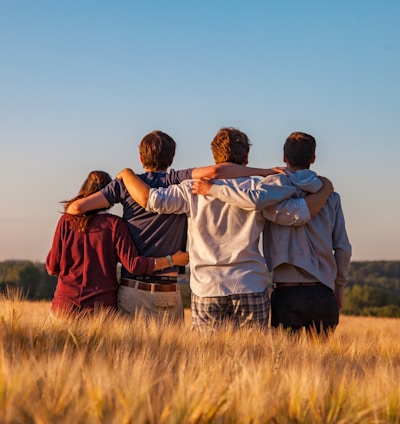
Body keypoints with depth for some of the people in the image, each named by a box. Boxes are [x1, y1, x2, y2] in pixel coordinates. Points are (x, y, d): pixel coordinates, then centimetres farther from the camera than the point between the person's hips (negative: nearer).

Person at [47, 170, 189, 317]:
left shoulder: (66, 221, 3)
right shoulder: (115, 224, -3)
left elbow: (52, 267, 4)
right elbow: (133, 264, -9)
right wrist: (172, 260, -1)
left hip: (66, 303, 1)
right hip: (101, 304, -1)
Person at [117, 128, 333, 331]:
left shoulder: (194, 190, 0)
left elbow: (150, 199, -5)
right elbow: (298, 213, -2)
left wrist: (126, 173, 13)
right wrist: (325, 190, 16)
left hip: (206, 290, 0)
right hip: (251, 290, 0)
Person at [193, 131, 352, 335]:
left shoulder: (278, 183, -2)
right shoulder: (330, 195, 9)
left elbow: (256, 200, -26)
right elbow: (343, 248, 8)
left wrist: (212, 189, -14)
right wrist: (339, 289, 19)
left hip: (287, 294, -3)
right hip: (323, 294, 3)